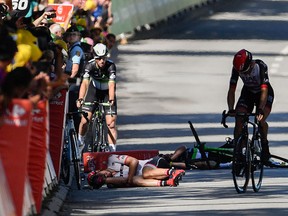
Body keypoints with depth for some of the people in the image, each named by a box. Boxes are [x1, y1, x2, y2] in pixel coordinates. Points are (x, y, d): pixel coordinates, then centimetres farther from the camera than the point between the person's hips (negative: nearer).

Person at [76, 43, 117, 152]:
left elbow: (112, 85, -38)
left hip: (107, 92, -1)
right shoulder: (90, 65, -25)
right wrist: (80, 99, -48)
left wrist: (111, 100, -54)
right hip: (94, 91, 1)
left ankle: (113, 150, -9)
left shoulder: (111, 66, -28)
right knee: (85, 120, -6)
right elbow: (85, 83, -34)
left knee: (111, 123, -12)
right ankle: (80, 141, 22)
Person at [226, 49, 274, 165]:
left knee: (260, 120, -27)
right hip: (248, 93, 3)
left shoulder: (261, 66, -34)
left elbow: (264, 91, -40)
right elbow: (231, 90, -21)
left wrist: (260, 110, -51)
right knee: (239, 122, -16)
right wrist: (231, 110, -34)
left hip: (265, 93, -3)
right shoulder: (237, 68, -24)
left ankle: (264, 145, -2)